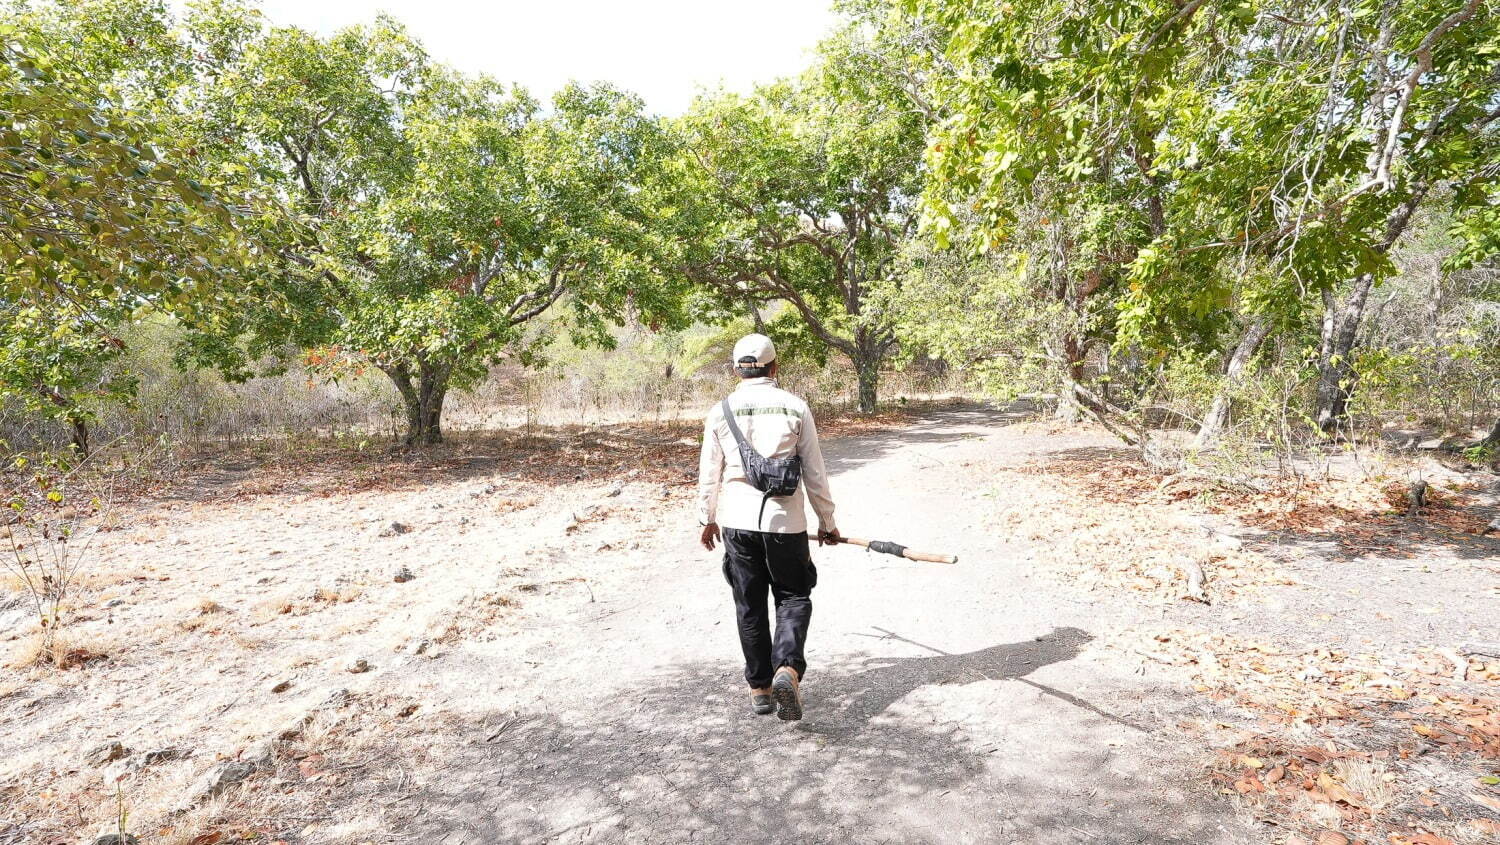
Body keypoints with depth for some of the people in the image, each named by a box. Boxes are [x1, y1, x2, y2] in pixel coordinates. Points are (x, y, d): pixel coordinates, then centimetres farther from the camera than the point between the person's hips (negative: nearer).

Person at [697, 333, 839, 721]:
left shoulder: (720, 412, -1)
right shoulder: (795, 408, -5)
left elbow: (709, 473, 5)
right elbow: (815, 473, -1)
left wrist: (708, 518, 20)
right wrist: (827, 521, 10)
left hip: (737, 522, 2)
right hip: (785, 521, -1)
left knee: (750, 606, 13)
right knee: (794, 598, 13)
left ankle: (760, 688, 20)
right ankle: (788, 669, -9)